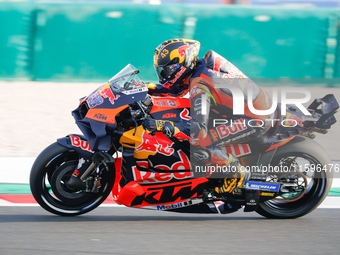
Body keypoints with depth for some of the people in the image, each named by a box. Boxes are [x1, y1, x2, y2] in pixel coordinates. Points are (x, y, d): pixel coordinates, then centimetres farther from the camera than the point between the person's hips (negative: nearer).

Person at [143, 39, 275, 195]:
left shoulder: (200, 85, -24)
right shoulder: (201, 65, 3)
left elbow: (199, 131, -33)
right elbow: (179, 89, 24)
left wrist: (162, 125, -34)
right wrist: (148, 88, 12)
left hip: (256, 122, -10)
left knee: (199, 144, -22)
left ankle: (235, 173, -3)